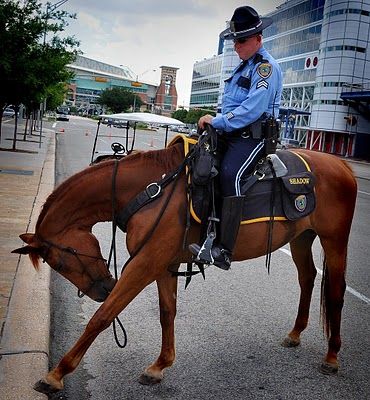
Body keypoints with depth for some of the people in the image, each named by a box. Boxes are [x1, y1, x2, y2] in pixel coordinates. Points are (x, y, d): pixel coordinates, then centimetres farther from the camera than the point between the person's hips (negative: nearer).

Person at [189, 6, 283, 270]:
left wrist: (217, 122, -15)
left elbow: (252, 110, -20)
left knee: (230, 174, -33)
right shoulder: (245, 66, 22)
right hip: (231, 133, 10)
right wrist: (215, 122, 10)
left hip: (253, 136, -10)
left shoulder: (266, 67, -8)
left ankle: (224, 251, -38)